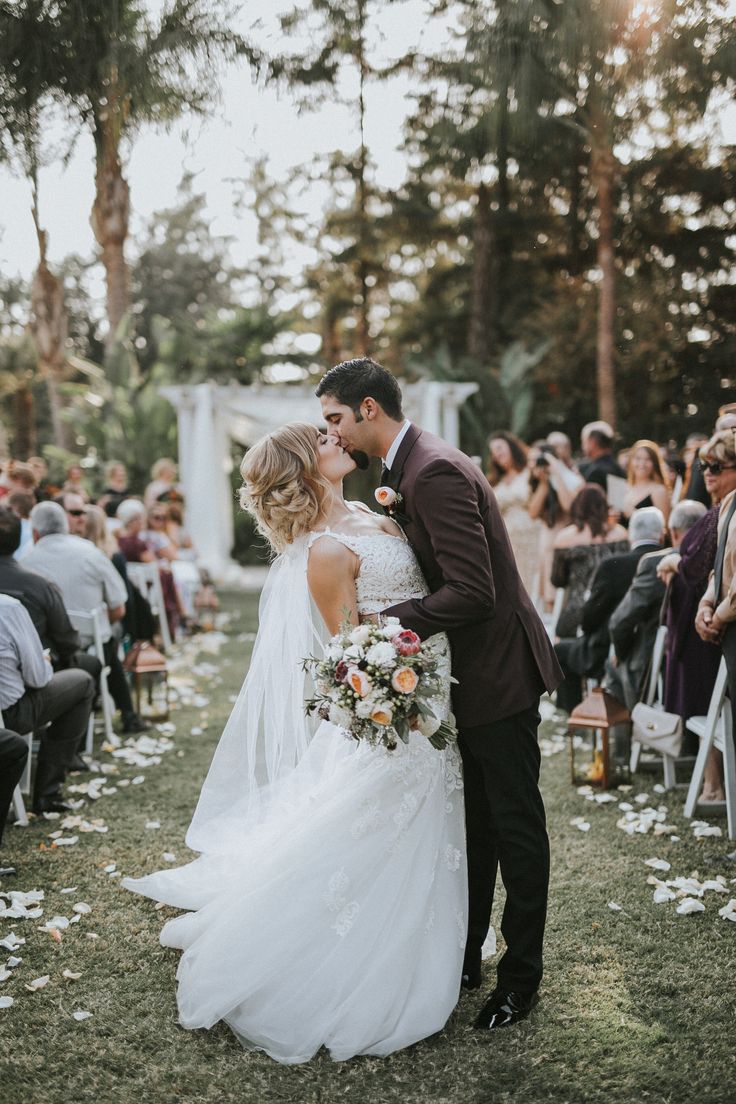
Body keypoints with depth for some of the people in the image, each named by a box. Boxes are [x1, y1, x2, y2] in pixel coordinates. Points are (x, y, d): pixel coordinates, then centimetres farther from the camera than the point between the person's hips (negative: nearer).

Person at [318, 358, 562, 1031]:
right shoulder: (409, 467, 9)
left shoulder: (435, 472, -23)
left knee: (515, 826, 4)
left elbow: (472, 593, -28)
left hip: (497, 672, -10)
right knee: (472, 823, 18)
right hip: (469, 673, 10)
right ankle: (466, 954, 32)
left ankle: (521, 976, 19)